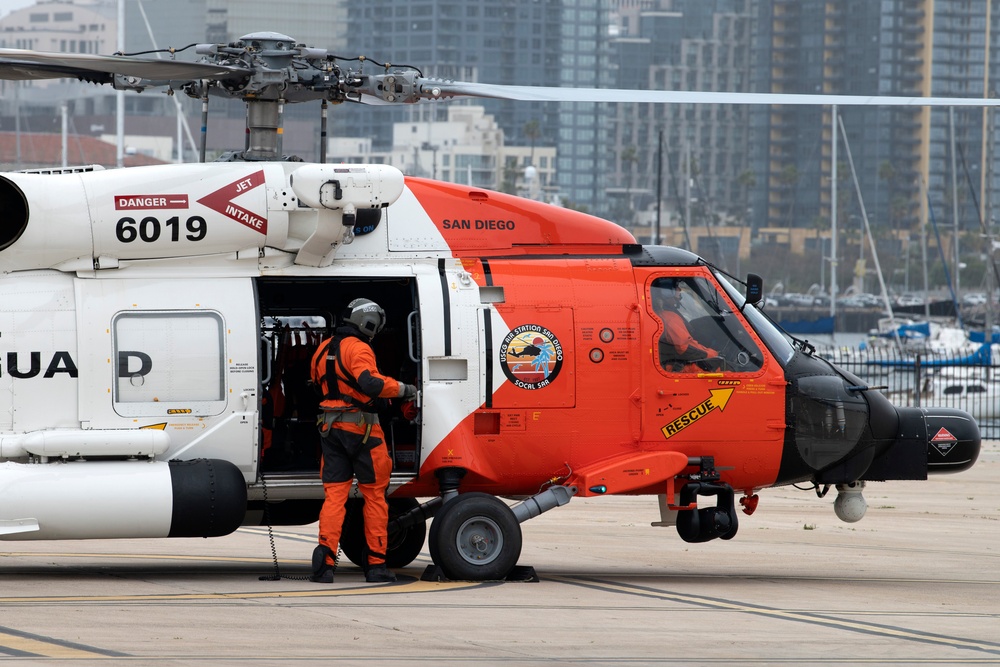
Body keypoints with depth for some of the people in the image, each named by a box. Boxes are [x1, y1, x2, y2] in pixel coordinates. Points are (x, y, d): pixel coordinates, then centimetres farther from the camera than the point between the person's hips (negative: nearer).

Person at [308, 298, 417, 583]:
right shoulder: (358, 349, -13)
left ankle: (325, 552, -18)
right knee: (374, 494, 5)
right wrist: (402, 389, -17)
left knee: (334, 493, 3)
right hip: (361, 428, -6)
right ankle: (376, 564, 7)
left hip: (330, 428, 6)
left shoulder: (323, 350, 13)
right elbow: (369, 383, -28)